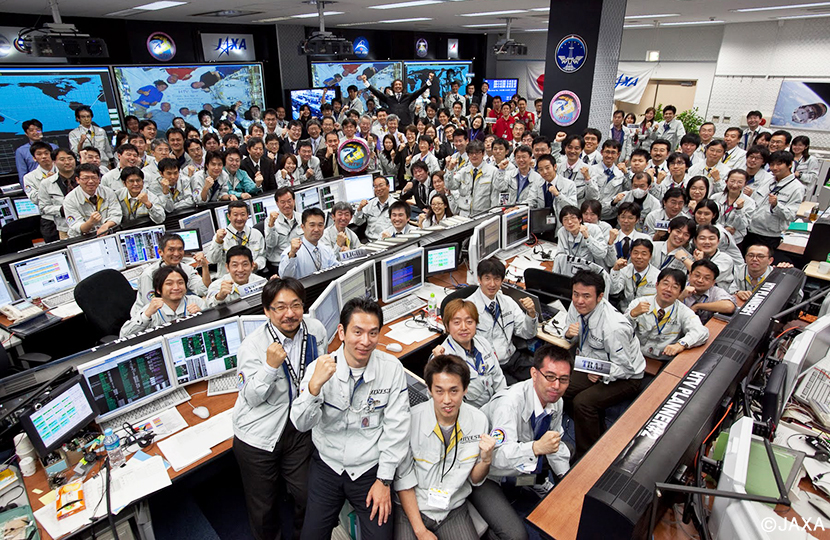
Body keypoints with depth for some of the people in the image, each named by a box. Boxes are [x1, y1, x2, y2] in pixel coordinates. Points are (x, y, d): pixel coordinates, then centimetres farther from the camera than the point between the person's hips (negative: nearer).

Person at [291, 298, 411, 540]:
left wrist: (384, 480, -8)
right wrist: (315, 385, -33)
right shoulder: (320, 368, -11)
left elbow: (396, 428, -9)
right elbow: (302, 424, -16)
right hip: (327, 465, 1)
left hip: (370, 469, -1)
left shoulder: (392, 368, -12)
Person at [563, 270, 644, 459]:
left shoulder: (614, 327, -32)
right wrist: (569, 334, -17)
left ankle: (585, 457, -3)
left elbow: (624, 367, -21)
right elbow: (574, 338, 6)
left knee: (583, 402, -26)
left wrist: (602, 374, -36)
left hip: (624, 377, -7)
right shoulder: (576, 307, -11)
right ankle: (596, 434, 14)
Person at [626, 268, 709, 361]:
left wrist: (681, 344, -36)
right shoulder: (638, 303, -1)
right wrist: (633, 314, -29)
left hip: (665, 365, 3)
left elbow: (701, 332, -17)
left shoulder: (683, 312, 1)